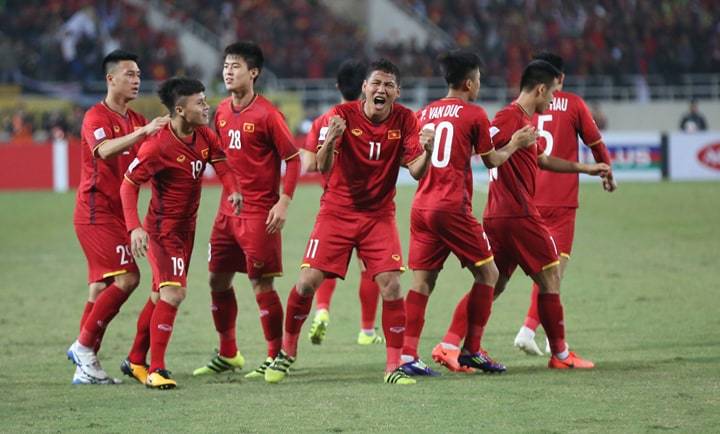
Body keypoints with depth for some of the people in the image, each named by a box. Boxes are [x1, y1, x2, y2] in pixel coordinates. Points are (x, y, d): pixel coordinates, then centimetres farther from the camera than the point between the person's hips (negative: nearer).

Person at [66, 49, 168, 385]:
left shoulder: (135, 120, 16)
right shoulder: (96, 117, -10)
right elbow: (104, 150, -30)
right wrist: (141, 133, -40)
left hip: (117, 213, 8)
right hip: (96, 212, -8)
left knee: (102, 287, 7)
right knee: (127, 278, -17)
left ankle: (86, 366, 8)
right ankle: (84, 345, -9)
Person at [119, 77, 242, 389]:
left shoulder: (204, 136, 0)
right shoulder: (159, 146, -22)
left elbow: (220, 163, 0)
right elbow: (129, 185, -18)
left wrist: (233, 190, -22)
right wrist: (135, 227, -29)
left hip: (186, 228, 8)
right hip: (163, 229, -8)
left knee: (161, 296, 16)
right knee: (173, 293, -18)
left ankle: (136, 361, 29)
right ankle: (156, 370, -13)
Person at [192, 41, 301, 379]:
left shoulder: (266, 114, -11)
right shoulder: (222, 112, 9)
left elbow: (293, 159, -9)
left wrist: (284, 203, -15)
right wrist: (227, 196, 6)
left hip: (260, 212, -7)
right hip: (227, 210, 7)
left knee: (261, 283, -6)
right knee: (218, 280, 11)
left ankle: (276, 357, 5)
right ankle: (227, 354, 25)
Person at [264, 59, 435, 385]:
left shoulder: (405, 120, -6)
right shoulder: (343, 114, -12)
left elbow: (416, 172, -10)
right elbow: (323, 167, -19)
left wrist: (426, 151, -31)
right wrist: (329, 141, -40)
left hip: (379, 215, 1)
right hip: (337, 211, -1)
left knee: (390, 285, -13)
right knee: (308, 281, -7)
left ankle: (394, 367, -4)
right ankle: (287, 352, 14)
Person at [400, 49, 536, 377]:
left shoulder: (424, 113, 13)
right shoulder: (474, 114, -2)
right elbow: (492, 160, 8)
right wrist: (516, 144, 23)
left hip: (421, 206, 6)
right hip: (453, 208, -6)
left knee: (422, 281, 4)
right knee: (487, 273, 7)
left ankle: (407, 355, -5)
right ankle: (471, 351, 5)